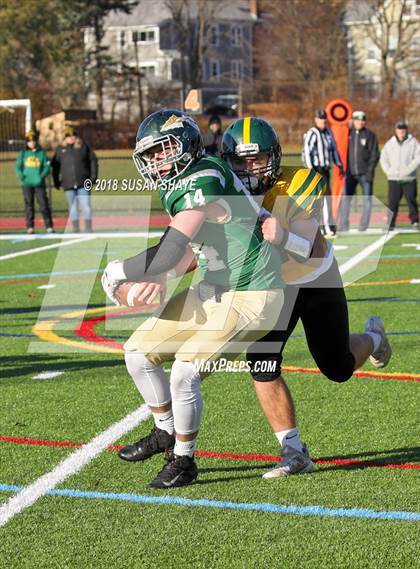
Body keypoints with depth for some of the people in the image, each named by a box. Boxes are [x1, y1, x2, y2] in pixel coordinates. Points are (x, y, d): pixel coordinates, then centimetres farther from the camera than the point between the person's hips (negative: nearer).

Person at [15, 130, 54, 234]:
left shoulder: (41, 153, 6)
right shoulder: (23, 153, 7)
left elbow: (47, 167, 3)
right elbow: (18, 166, 6)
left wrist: (42, 175, -15)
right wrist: (21, 176, -13)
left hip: (39, 184, -1)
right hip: (27, 184, 1)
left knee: (44, 204, -6)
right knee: (29, 205, 5)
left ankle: (49, 226, -3)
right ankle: (30, 227, 10)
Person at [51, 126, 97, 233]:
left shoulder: (83, 146, 3)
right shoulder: (60, 149, 7)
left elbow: (93, 160, 6)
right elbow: (55, 166, 13)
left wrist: (93, 176, -1)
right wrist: (56, 181, 8)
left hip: (83, 183, -2)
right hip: (68, 184, 2)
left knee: (86, 206, -5)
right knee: (72, 208, 6)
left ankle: (88, 230, -1)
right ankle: (76, 231, 13)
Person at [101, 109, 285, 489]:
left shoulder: (202, 185, -24)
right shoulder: (181, 186, 6)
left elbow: (166, 256, -29)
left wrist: (116, 273, -13)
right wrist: (162, 277, 2)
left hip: (249, 298, -10)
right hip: (213, 290, 10)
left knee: (184, 374, -18)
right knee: (139, 353, 7)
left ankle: (183, 461, 4)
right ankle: (166, 433, 27)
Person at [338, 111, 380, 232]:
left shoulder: (370, 135, 0)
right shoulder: (349, 133, 8)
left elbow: (375, 154, -4)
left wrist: (370, 170, -13)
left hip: (365, 173, -2)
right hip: (350, 173, 2)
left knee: (367, 198, 0)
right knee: (346, 198, -3)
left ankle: (364, 225, 6)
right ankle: (343, 226, -1)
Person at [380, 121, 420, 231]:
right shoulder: (389, 144, 11)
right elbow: (383, 159, 10)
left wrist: (408, 170, -15)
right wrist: (389, 171, -5)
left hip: (409, 179, -2)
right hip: (393, 180, 2)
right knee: (392, 202, -2)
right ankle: (390, 224, 1)